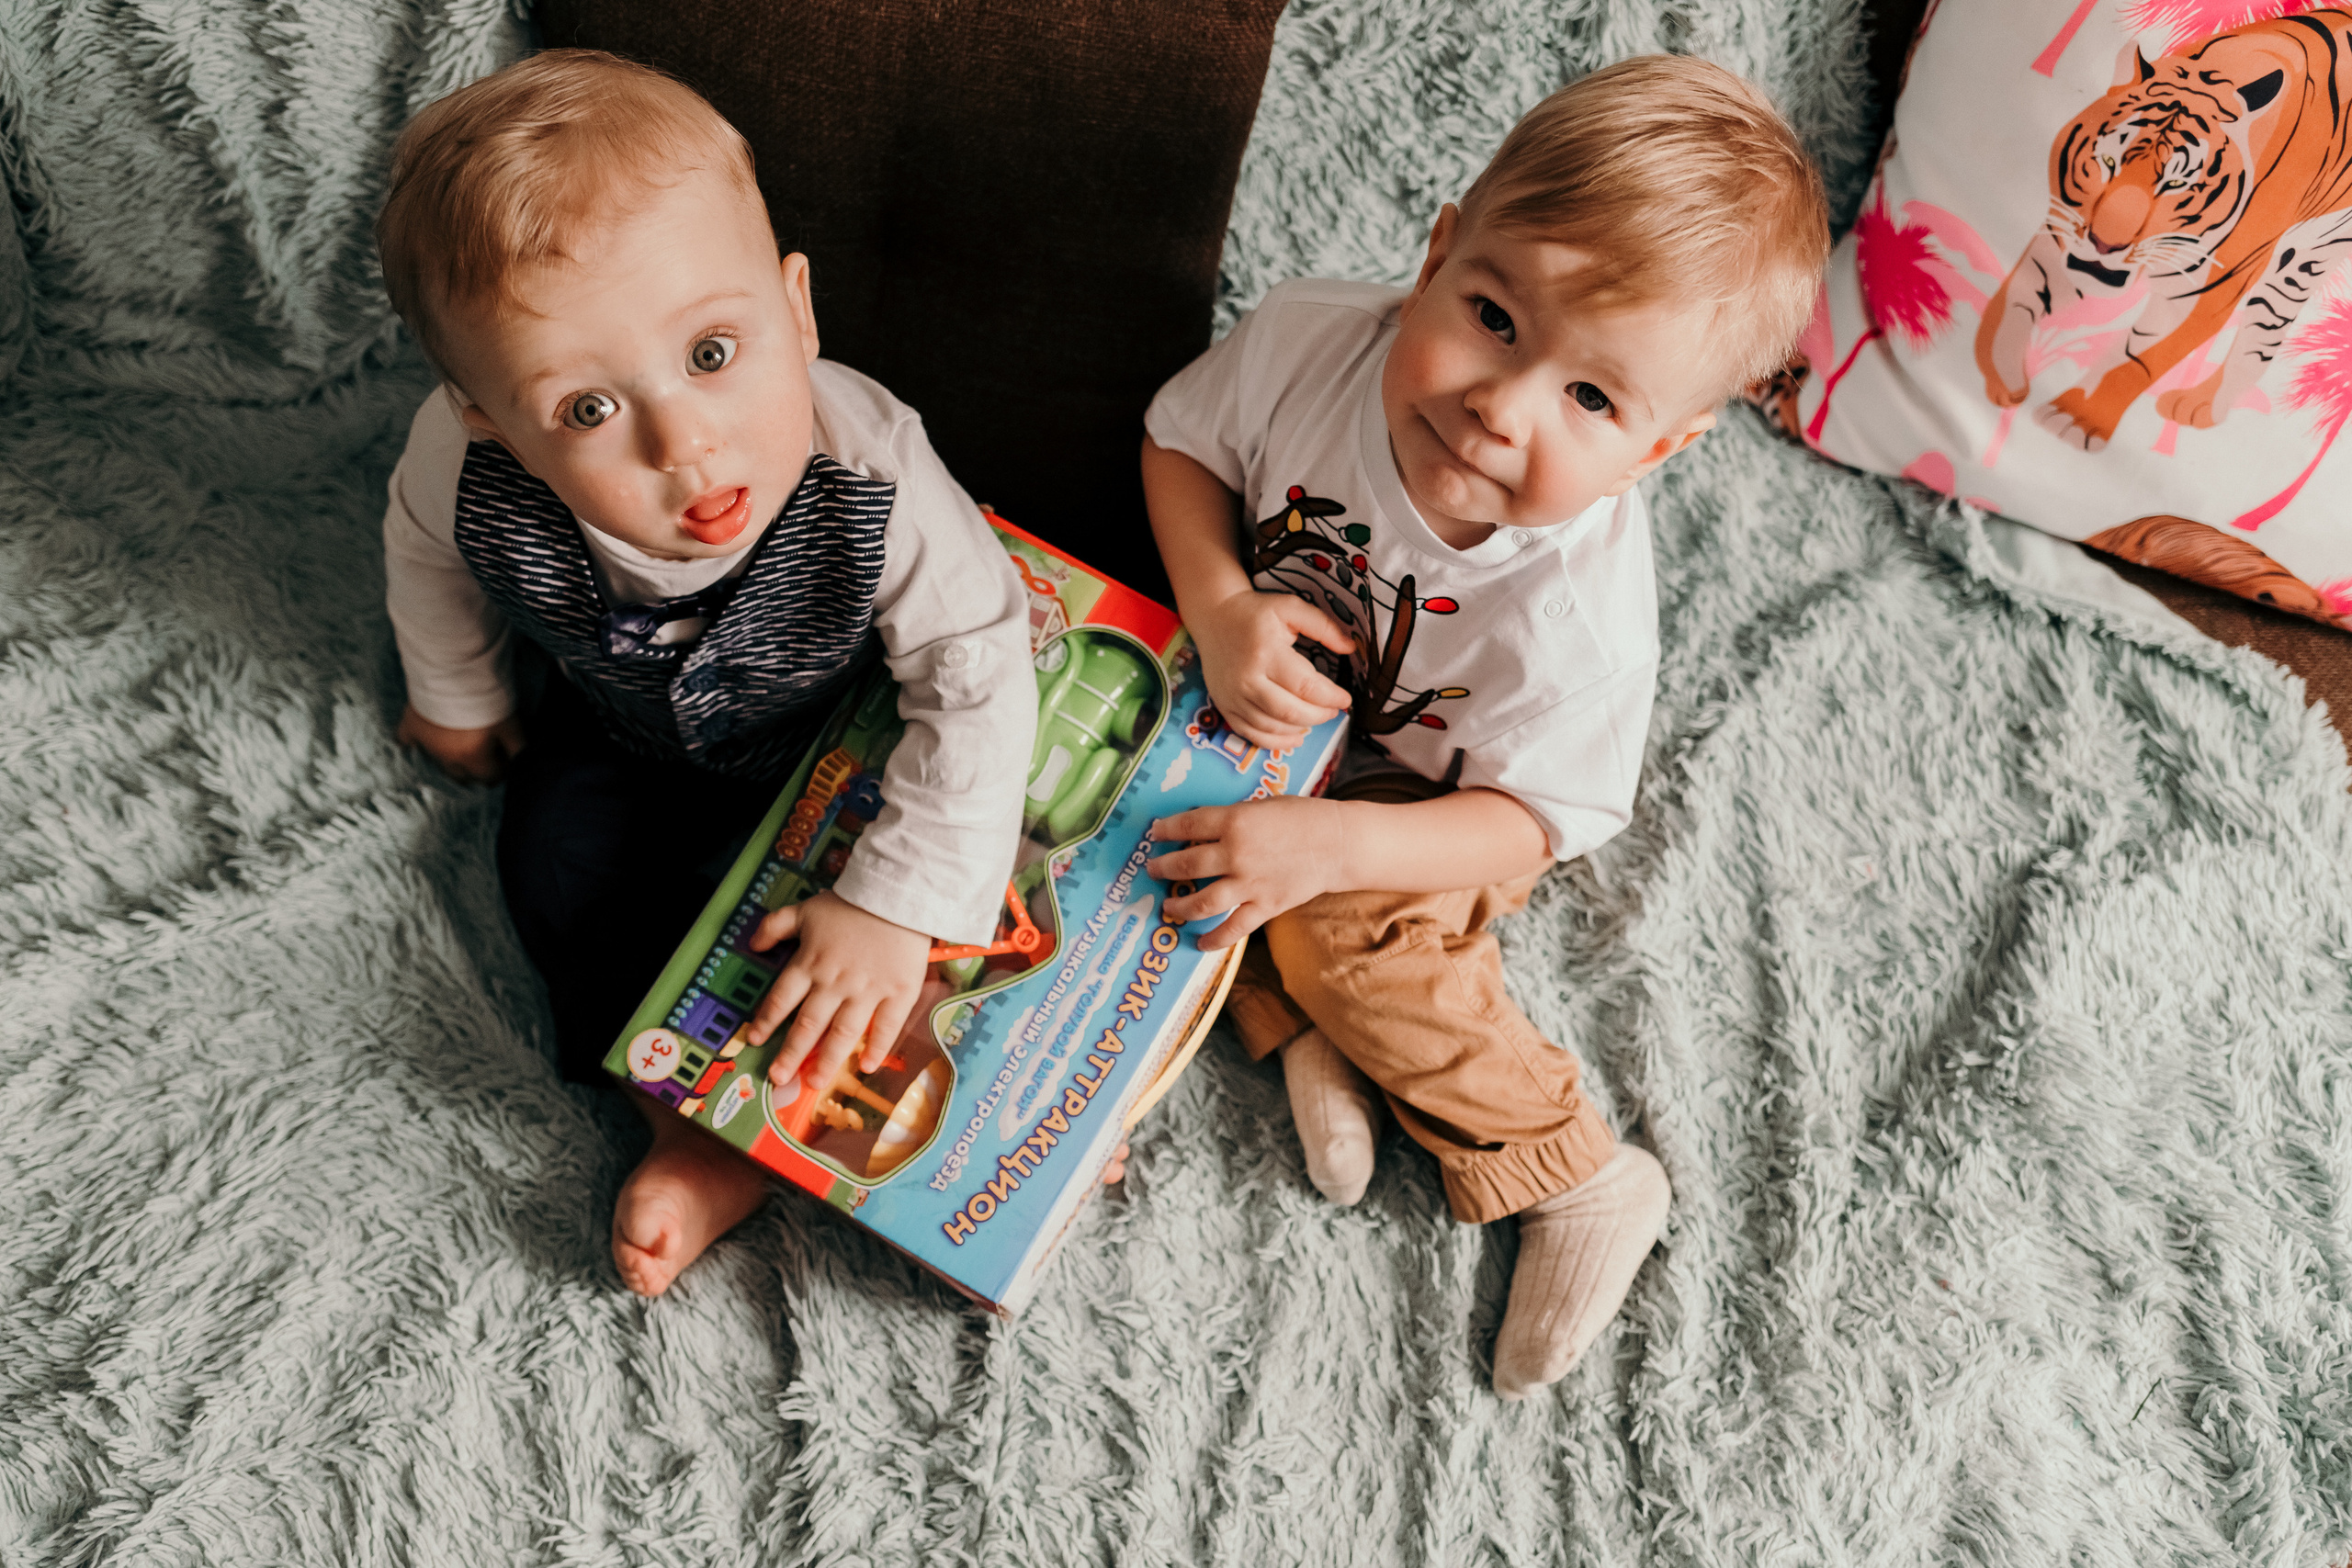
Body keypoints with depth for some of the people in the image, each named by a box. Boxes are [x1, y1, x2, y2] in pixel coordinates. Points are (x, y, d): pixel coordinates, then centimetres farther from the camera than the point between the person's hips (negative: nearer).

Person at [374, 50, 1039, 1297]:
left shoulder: (869, 474, -45)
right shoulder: (466, 470, -36)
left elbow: (979, 678, -36)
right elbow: (425, 551, -9)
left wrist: (896, 904, -40)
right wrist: (458, 701, 8)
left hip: (824, 721, -2)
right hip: (622, 716, 2)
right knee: (558, 864, -7)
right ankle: (693, 1134, 1)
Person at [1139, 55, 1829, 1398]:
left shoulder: (1579, 612, -39)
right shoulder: (1305, 344, -31)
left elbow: (1535, 819, -27)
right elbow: (1183, 442, -10)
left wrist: (1336, 847, -43)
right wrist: (1223, 609, -29)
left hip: (1425, 793, -5)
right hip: (1269, 695, 5)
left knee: (1353, 941, -26)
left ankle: (1583, 1180, -7)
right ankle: (1302, 1035, -3)